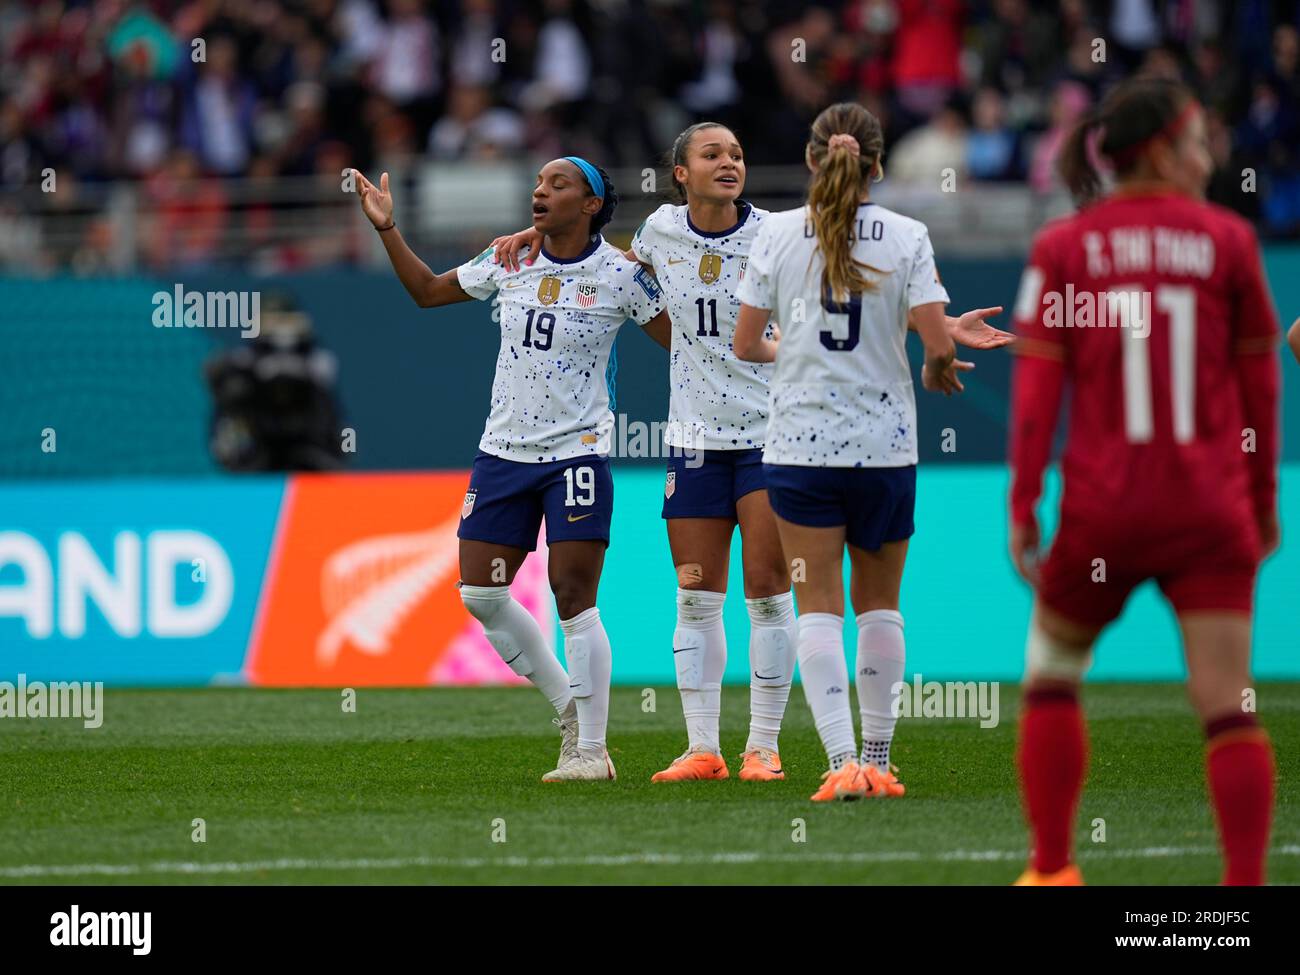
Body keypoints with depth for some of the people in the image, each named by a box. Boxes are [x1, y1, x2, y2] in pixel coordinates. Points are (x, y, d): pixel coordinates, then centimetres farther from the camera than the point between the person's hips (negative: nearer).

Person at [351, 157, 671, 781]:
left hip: (576, 454, -5)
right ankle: (569, 708, 19)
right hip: (504, 450, 5)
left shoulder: (620, 275, -7)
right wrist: (387, 228, 8)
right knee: (480, 594, 2)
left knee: (573, 599, -9)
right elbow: (427, 291, 17)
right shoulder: (509, 260, 5)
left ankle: (591, 749, -2)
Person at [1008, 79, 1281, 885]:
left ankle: (1052, 871, 19)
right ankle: (1247, 884, -12)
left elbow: (1036, 387, -4)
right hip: (1211, 508, 0)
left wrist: (1022, 507, 0)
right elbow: (1260, 384, 7)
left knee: (1052, 675, 20)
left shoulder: (1064, 247, 0)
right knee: (1228, 704, -3)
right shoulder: (1227, 239, 2)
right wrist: (1264, 502, 16)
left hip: (1102, 505, 0)